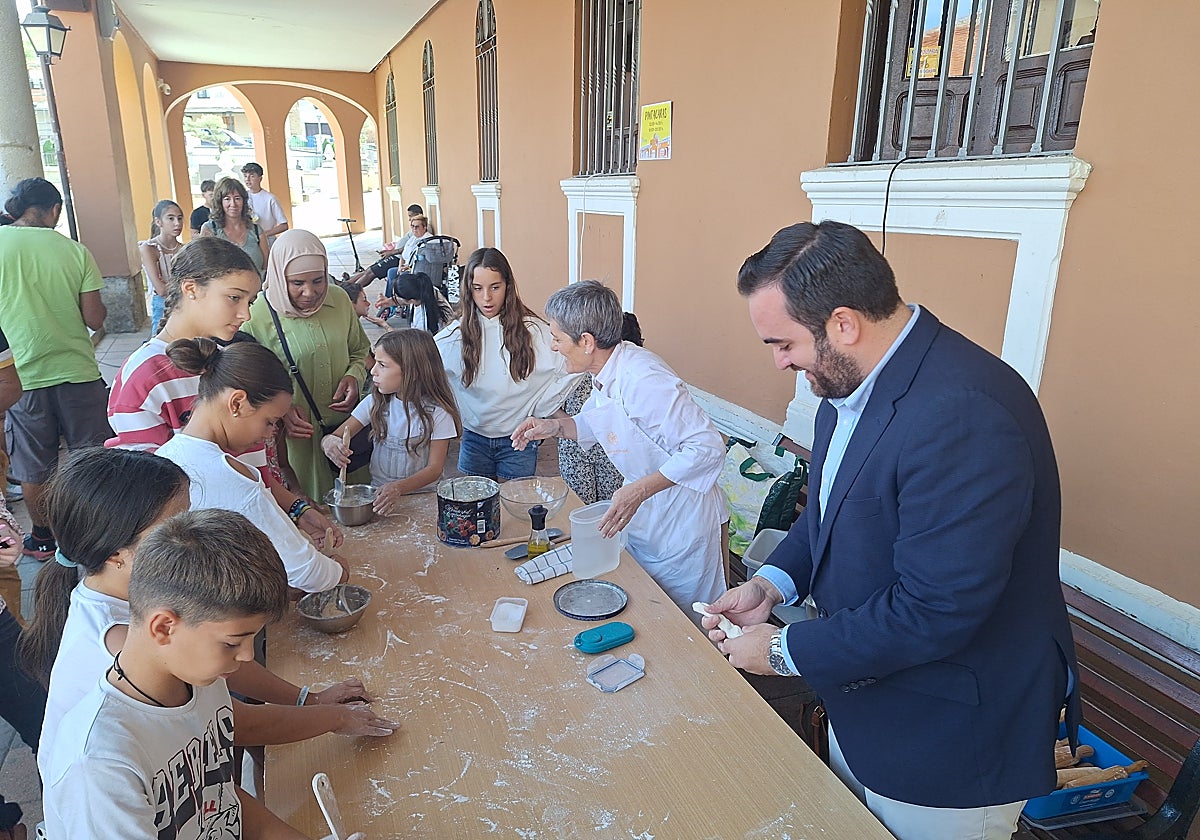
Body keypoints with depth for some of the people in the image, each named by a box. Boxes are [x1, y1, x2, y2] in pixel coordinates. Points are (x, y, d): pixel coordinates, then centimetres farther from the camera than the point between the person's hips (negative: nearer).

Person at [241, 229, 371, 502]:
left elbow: (360, 351, 15)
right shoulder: (257, 316, -13)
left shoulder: (339, 300, 1)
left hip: (346, 427, 4)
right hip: (293, 438, -4)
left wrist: (354, 376, -5)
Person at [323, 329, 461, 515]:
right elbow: (334, 436, 2)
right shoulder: (375, 403, 2)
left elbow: (435, 468, -11)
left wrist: (399, 488, -28)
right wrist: (329, 442, -23)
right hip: (379, 494, 5)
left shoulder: (437, 412, -10)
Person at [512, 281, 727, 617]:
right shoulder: (606, 376, -1)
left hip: (681, 524, -9)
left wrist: (638, 491, -32)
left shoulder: (645, 381, -30)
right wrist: (556, 426, 0)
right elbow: (598, 425, 19)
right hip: (644, 517, 9)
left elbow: (707, 447, -30)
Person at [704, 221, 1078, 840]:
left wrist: (784, 651, -19)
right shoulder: (851, 382, -3)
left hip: (948, 748, -8)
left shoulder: (964, 416, -33)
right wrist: (773, 581, -5)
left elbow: (932, 613, -32)